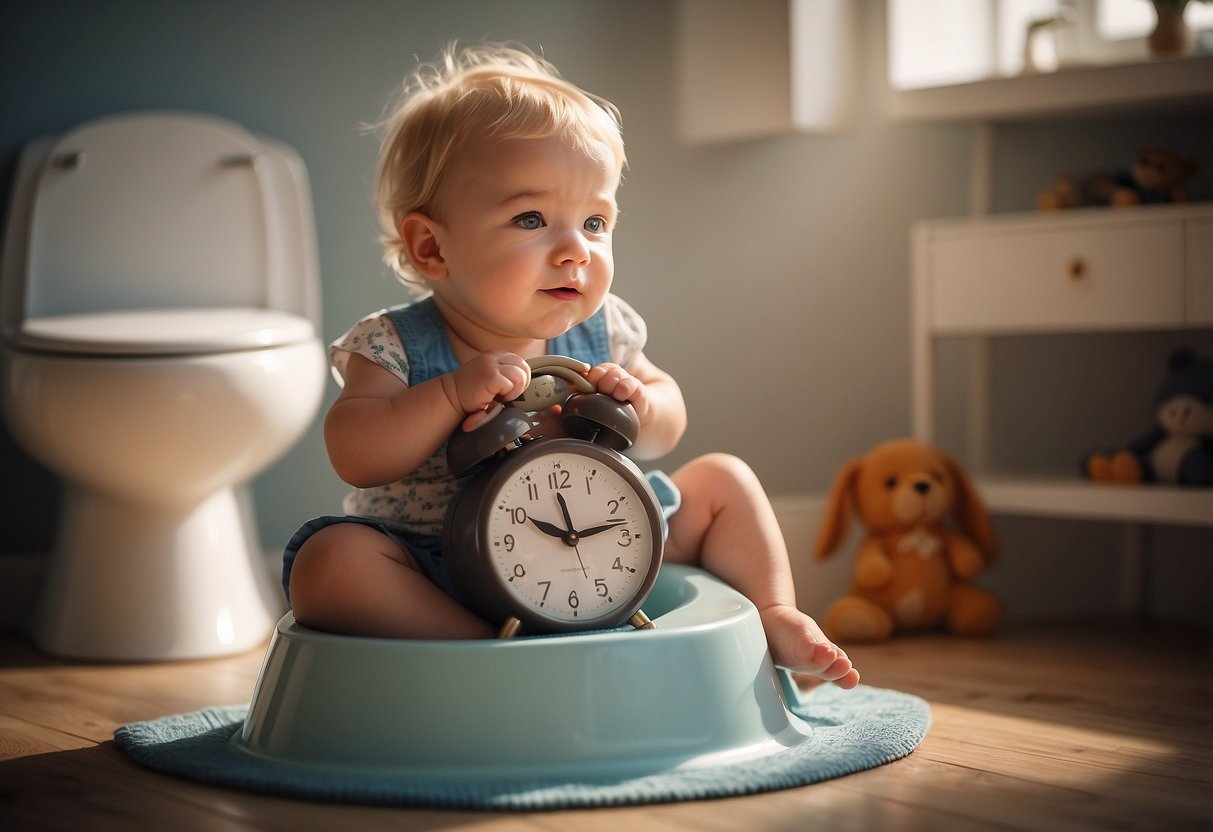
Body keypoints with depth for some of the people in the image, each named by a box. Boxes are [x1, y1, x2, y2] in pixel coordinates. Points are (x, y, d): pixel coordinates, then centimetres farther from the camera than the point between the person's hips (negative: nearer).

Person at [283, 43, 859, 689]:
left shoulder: (600, 334, -1)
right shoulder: (395, 346, -13)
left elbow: (669, 421, 8)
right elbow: (355, 456, -24)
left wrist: (639, 406, -17)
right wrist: (453, 395, -36)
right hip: (440, 575, -4)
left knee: (721, 480, 6)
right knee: (332, 560, -33)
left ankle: (773, 617, 8)